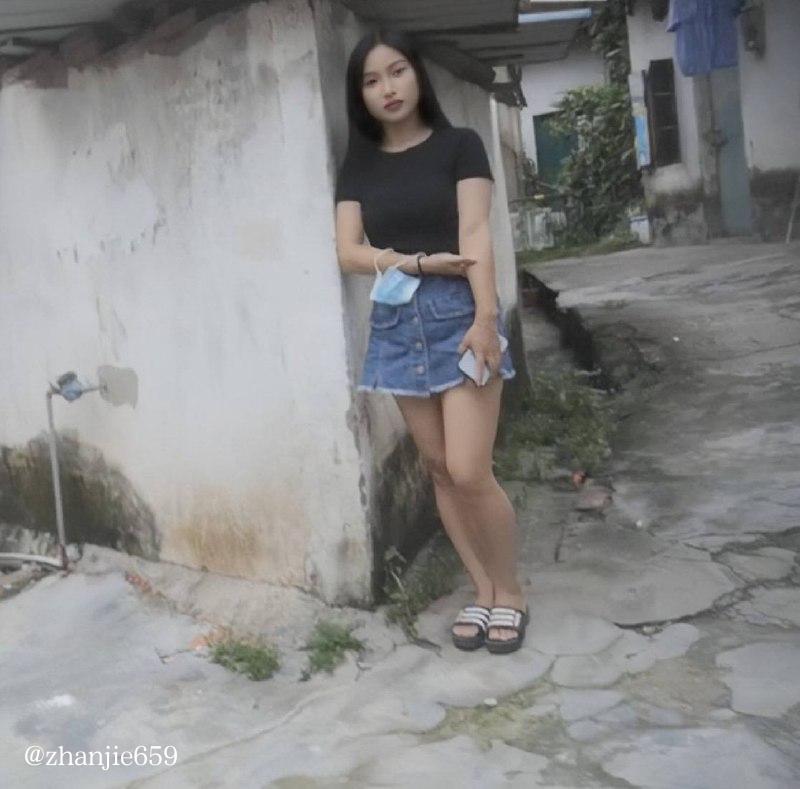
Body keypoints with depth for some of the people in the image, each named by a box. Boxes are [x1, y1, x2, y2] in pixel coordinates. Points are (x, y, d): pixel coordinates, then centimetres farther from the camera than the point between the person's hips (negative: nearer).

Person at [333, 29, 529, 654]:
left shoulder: (459, 145, 2)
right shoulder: (359, 166, 11)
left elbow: (475, 235, -8)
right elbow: (349, 253, 1)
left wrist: (487, 316, -20)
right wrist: (420, 261, -13)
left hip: (458, 313, -4)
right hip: (396, 323, 4)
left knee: (470, 471, -10)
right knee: (440, 470, 7)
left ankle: (510, 592, 13)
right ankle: (483, 590, 22)